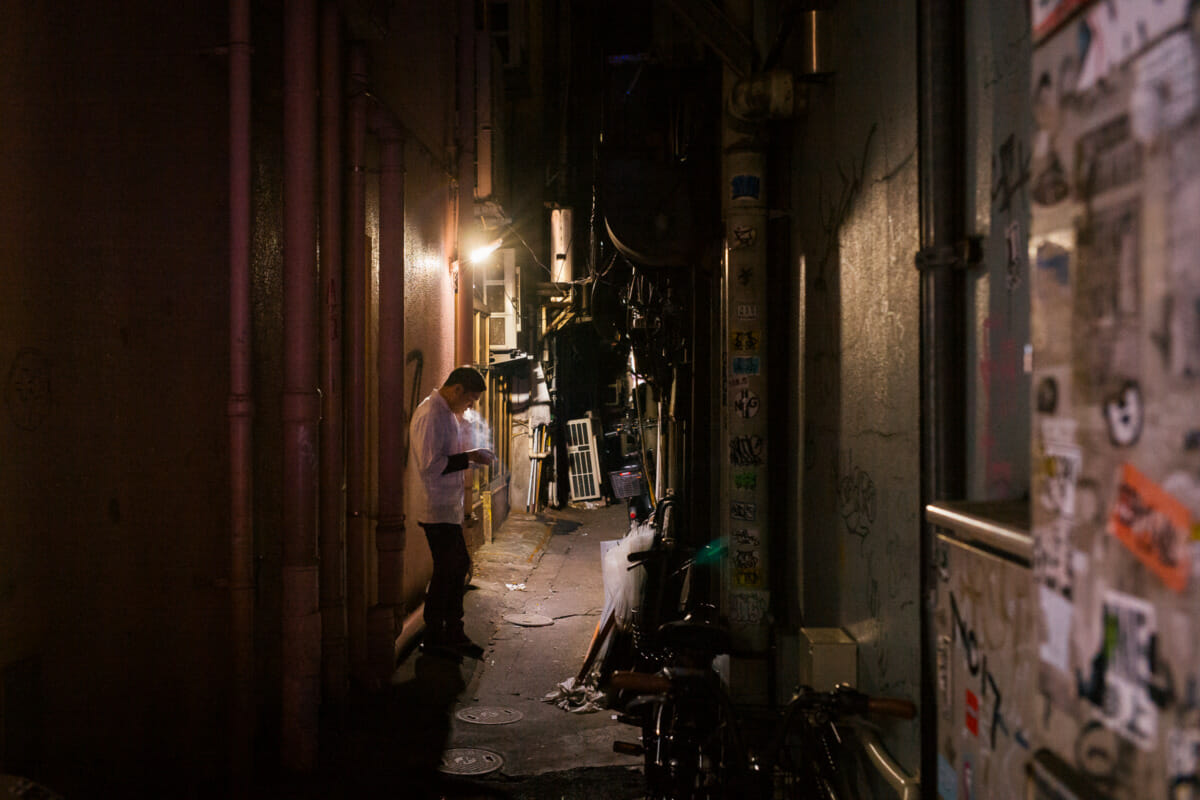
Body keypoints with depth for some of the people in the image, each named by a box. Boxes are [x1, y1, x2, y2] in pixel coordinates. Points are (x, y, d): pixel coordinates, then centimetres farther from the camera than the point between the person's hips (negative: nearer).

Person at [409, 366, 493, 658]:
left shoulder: (449, 412, 13)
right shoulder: (430, 415, -19)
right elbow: (429, 465, -25)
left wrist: (472, 455, 8)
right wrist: (468, 458, -20)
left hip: (449, 507, 10)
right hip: (437, 510, -10)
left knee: (457, 566, 14)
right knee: (447, 571, -2)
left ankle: (453, 634, 24)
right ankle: (435, 638, 11)